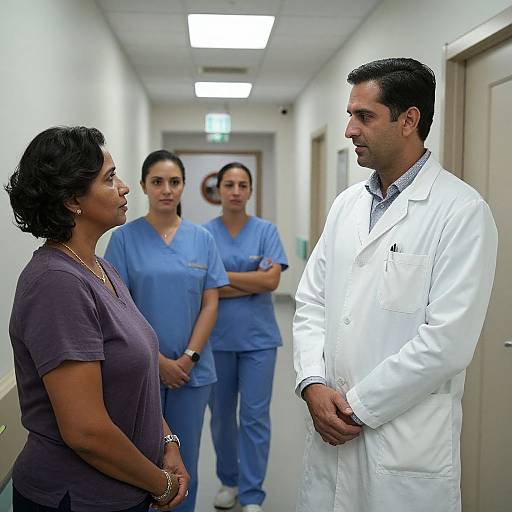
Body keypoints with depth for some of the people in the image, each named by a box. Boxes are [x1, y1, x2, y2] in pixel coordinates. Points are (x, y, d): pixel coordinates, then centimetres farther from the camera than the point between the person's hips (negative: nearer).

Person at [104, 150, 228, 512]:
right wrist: (159, 360, -11)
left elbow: (211, 303, 2)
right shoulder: (125, 238, -4)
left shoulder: (201, 238, 3)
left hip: (193, 369, 2)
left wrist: (189, 358, -8)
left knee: (185, 461, 13)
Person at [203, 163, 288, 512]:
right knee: (221, 414, 13)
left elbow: (272, 279, -12)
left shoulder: (266, 231, 0)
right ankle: (229, 481, 33)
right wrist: (253, 283, -13)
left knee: (255, 415, 1)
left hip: (257, 336, -1)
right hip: (217, 336, 1)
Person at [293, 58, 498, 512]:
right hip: (330, 428, 6)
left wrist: (356, 405, -13)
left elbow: (446, 343, -19)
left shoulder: (462, 212, -13)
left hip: (408, 440, -5)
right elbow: (311, 303, 8)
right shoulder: (347, 205, 7)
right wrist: (313, 384, -7)